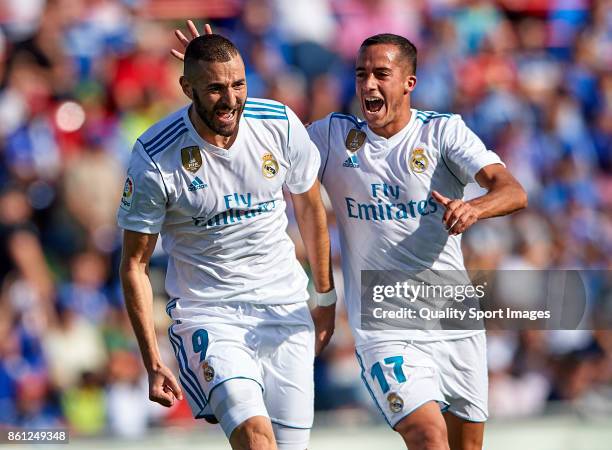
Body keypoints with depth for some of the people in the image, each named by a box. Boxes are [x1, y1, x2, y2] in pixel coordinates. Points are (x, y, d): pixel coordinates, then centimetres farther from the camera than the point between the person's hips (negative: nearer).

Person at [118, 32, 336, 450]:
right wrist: (153, 364, -11)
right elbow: (135, 264, -7)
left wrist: (325, 297, 19)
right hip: (208, 315, -3)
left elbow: (310, 208, 12)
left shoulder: (280, 124, -7)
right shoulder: (154, 158, -15)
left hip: (285, 306, 4)